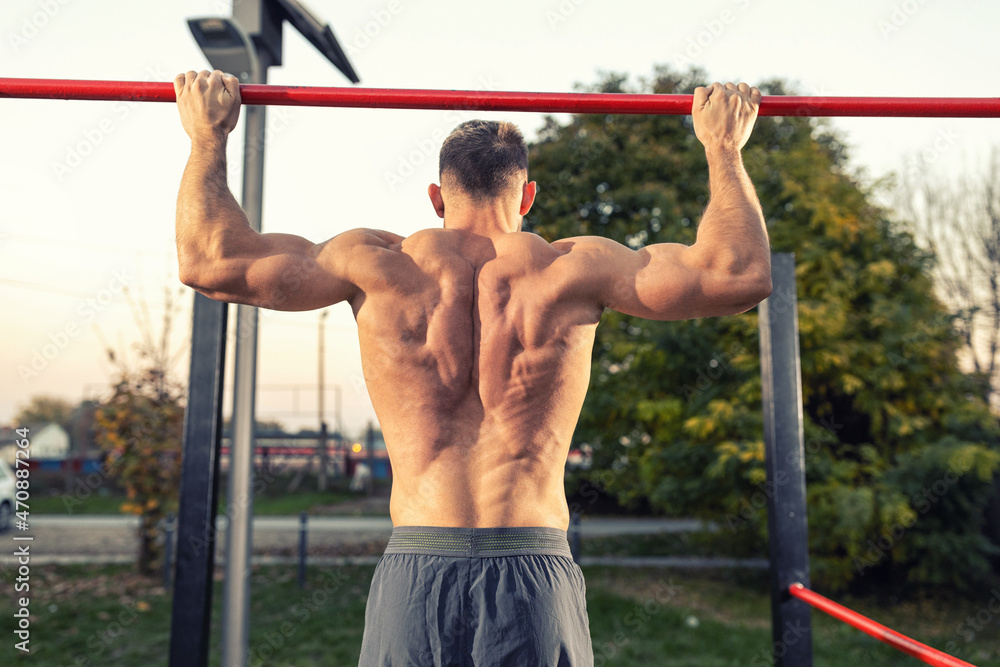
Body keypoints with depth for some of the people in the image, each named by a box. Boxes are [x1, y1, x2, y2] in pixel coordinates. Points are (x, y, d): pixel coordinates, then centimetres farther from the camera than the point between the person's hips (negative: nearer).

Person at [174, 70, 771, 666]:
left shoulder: (378, 266, 1)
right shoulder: (571, 271, 0)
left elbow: (210, 261, 5)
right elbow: (742, 274, 1)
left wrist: (208, 135, 17)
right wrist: (723, 146, 13)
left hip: (414, 575, 1)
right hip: (537, 574, 0)